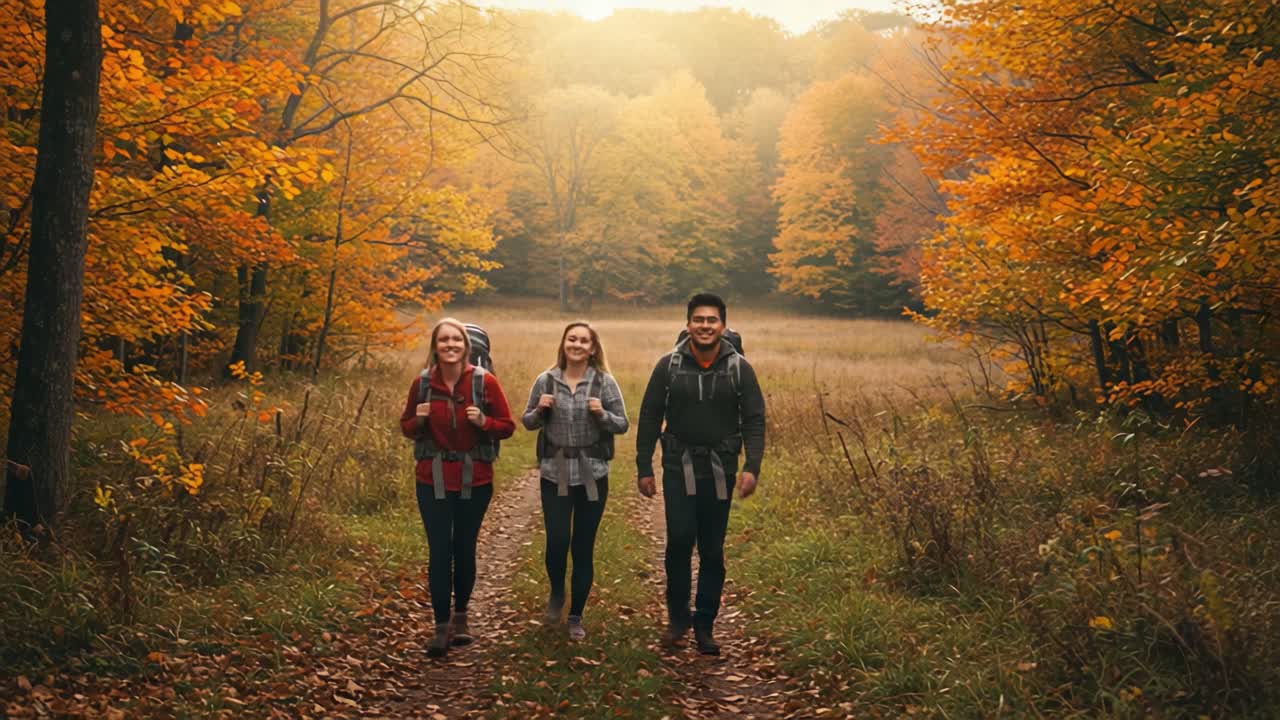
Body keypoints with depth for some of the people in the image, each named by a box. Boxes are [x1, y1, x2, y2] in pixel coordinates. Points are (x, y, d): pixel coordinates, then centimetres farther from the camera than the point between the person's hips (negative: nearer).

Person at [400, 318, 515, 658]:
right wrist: (418, 420, -12)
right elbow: (406, 427, 10)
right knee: (439, 551, -3)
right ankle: (442, 627, 3)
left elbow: (507, 426, -1)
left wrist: (483, 422, -20)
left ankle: (460, 616, 30)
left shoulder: (484, 381, -7)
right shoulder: (422, 383, -2)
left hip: (474, 480, 0)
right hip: (433, 480, 0)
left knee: (464, 548, 11)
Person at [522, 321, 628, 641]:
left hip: (592, 476, 0)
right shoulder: (546, 381, 1)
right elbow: (528, 423, 10)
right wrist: (539, 409, -11)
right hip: (555, 475, 0)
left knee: (583, 547, 5)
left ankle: (576, 617, 20)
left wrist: (602, 414, -17)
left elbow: (622, 425, 2)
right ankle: (556, 593, 28)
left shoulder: (605, 382, -2)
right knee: (557, 542, -5)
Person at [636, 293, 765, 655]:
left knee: (713, 550, 5)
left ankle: (704, 625, 18)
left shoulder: (739, 368, 0)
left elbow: (754, 421, -1)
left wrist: (752, 467, -14)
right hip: (679, 466, -1)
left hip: (720, 469, 1)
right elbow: (649, 418, 4)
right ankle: (678, 617, 6)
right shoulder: (669, 365, -1)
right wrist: (644, 468, 1)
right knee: (680, 538, -14)